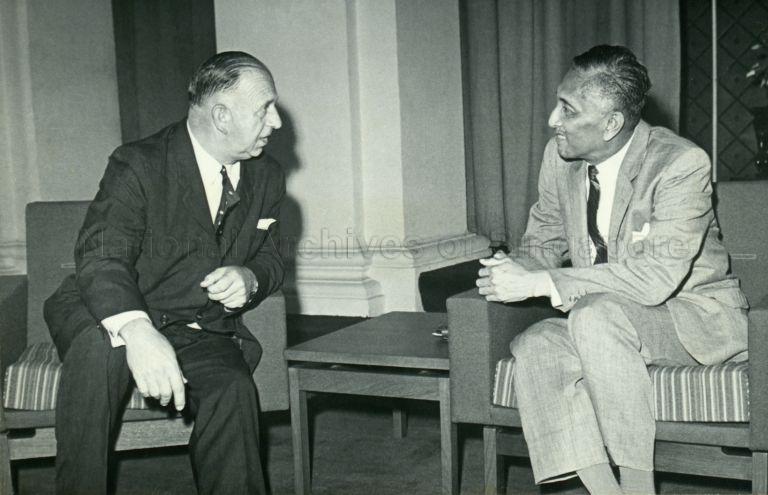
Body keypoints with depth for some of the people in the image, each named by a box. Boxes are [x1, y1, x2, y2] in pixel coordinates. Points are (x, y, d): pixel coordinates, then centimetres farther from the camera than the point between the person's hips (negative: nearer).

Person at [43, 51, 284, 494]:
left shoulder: (267, 179, 5)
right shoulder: (138, 166, -15)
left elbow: (271, 258, 15)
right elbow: (101, 258, -28)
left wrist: (250, 278, -13)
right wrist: (136, 331, -48)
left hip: (201, 335, 3)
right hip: (121, 319, -3)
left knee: (234, 391, -28)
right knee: (101, 345, -37)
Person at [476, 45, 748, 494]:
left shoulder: (682, 164, -20)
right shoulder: (560, 157, -1)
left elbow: (657, 277, -29)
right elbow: (543, 243, 11)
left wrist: (540, 284, -31)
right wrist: (514, 270, -15)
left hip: (696, 313, -6)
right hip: (599, 319, 6)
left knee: (596, 314, -35)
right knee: (533, 348, -24)